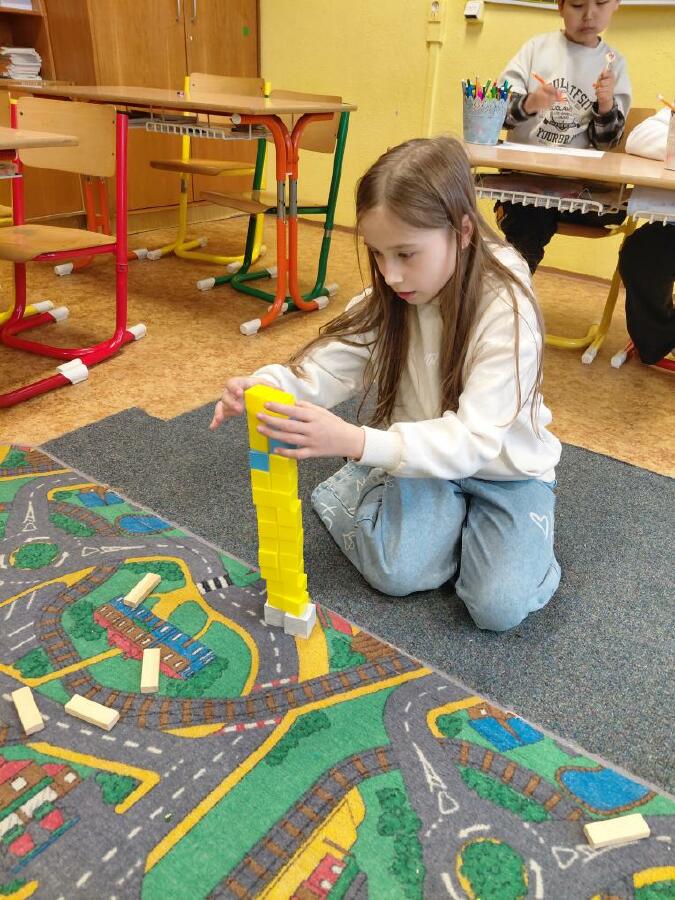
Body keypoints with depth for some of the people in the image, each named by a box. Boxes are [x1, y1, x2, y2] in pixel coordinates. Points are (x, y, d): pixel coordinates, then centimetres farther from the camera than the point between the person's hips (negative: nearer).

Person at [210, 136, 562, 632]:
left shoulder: (506, 312, -28)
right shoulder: (390, 298, -10)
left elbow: (474, 440, -34)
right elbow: (328, 367, -15)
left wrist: (358, 441, -48)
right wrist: (267, 385, -38)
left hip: (504, 470, -2)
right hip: (423, 456, 3)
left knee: (499, 604, -20)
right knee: (396, 571, -19)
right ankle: (452, 513, 9)